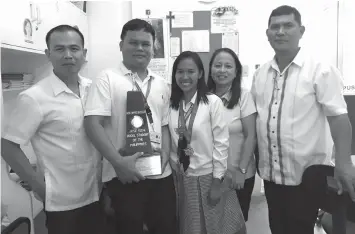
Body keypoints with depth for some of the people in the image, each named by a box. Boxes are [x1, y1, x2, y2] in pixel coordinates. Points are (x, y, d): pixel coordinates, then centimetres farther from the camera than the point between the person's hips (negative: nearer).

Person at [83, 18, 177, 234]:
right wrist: (118, 162, -20)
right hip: (124, 175, -4)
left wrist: (165, 155, -2)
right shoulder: (108, 78, -5)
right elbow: (93, 124, -12)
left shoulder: (162, 84, 11)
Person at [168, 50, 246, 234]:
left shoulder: (213, 102, -12)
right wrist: (173, 171, 5)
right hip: (180, 179, 4)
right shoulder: (171, 104, 1)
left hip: (207, 177, -3)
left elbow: (221, 143, -11)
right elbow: (171, 143, 5)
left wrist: (217, 181, -10)